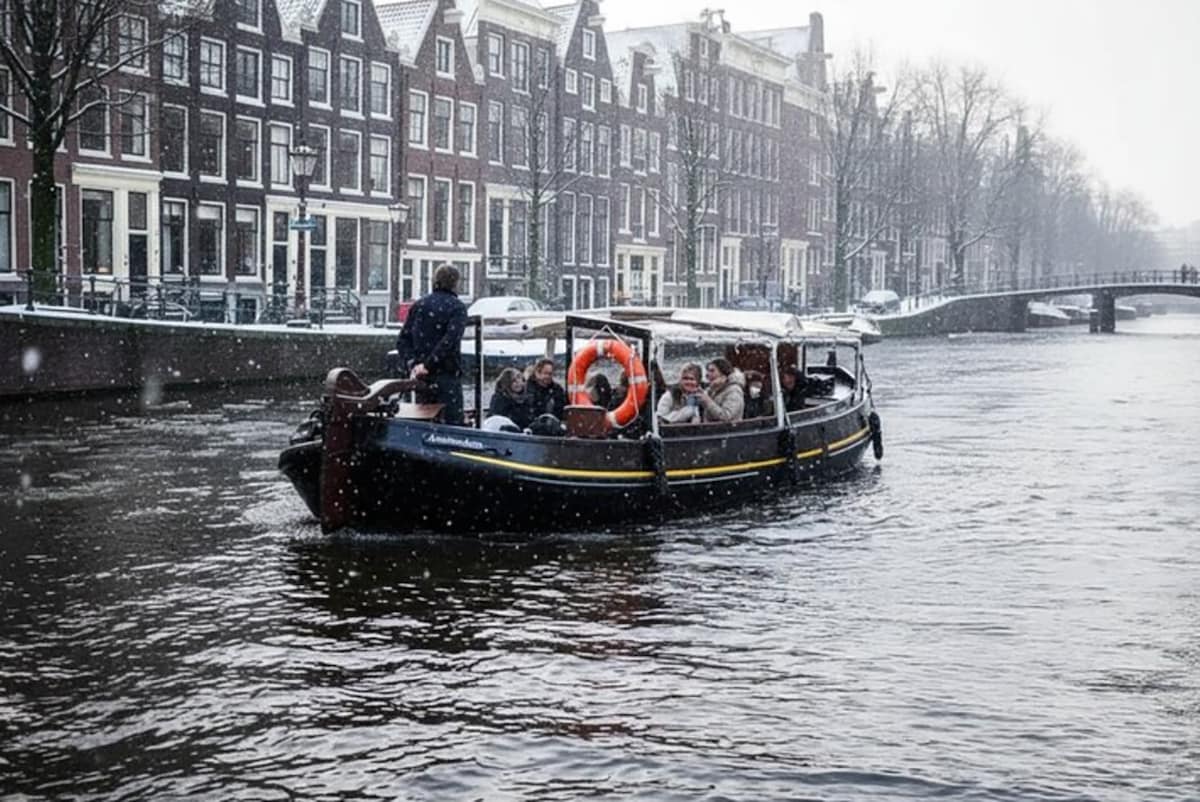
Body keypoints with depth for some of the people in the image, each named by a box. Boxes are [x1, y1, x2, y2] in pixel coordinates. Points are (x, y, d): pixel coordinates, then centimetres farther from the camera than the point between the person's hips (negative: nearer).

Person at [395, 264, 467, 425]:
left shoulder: (419, 305, 12)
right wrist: (428, 365, -18)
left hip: (421, 376, 6)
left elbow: (402, 340, 6)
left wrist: (411, 364, -4)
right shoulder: (457, 307, -5)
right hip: (447, 375, -6)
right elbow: (449, 340, -20)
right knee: (453, 424, -5)